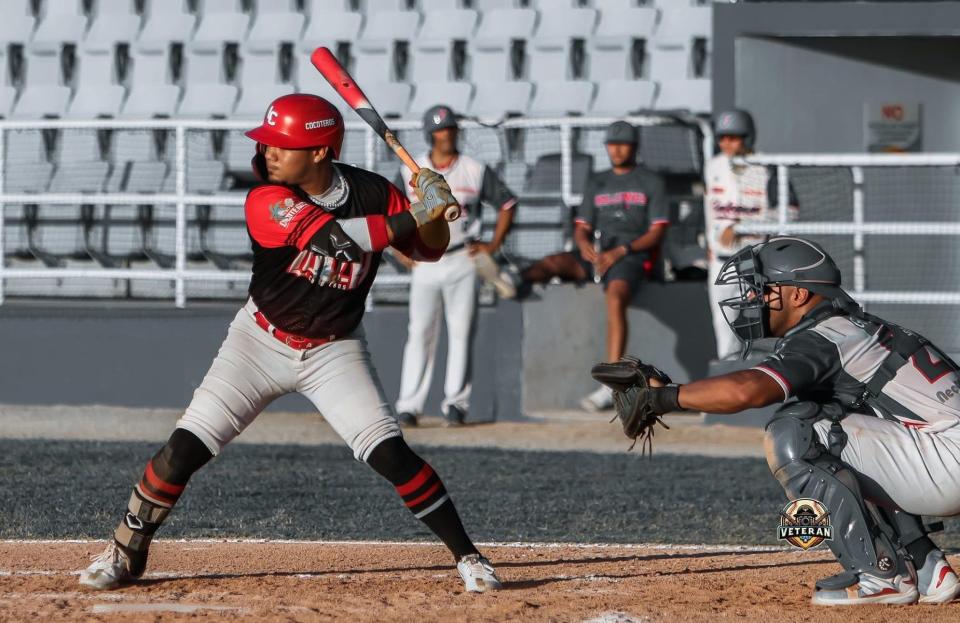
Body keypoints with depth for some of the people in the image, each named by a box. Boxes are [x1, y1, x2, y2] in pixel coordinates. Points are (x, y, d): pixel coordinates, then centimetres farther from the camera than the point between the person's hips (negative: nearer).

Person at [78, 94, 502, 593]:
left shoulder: (372, 193, -11)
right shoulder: (268, 202, -21)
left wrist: (433, 208, -23)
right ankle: (125, 553, 10)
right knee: (184, 449, -7)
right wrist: (412, 216, -34)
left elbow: (430, 248, -1)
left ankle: (467, 556, -4)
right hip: (260, 341, -1)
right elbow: (333, 238, -35)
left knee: (390, 454, -14)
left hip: (335, 351, 1)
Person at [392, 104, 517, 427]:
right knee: (420, 333, -3)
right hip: (424, 264, 0)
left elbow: (507, 203, 7)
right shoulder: (411, 172, 3)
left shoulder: (476, 170, 0)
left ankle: (456, 402, 5)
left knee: (461, 333, 0)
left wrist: (493, 244, -1)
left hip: (462, 261, 0)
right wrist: (400, 251, 1)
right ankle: (409, 405, -3)